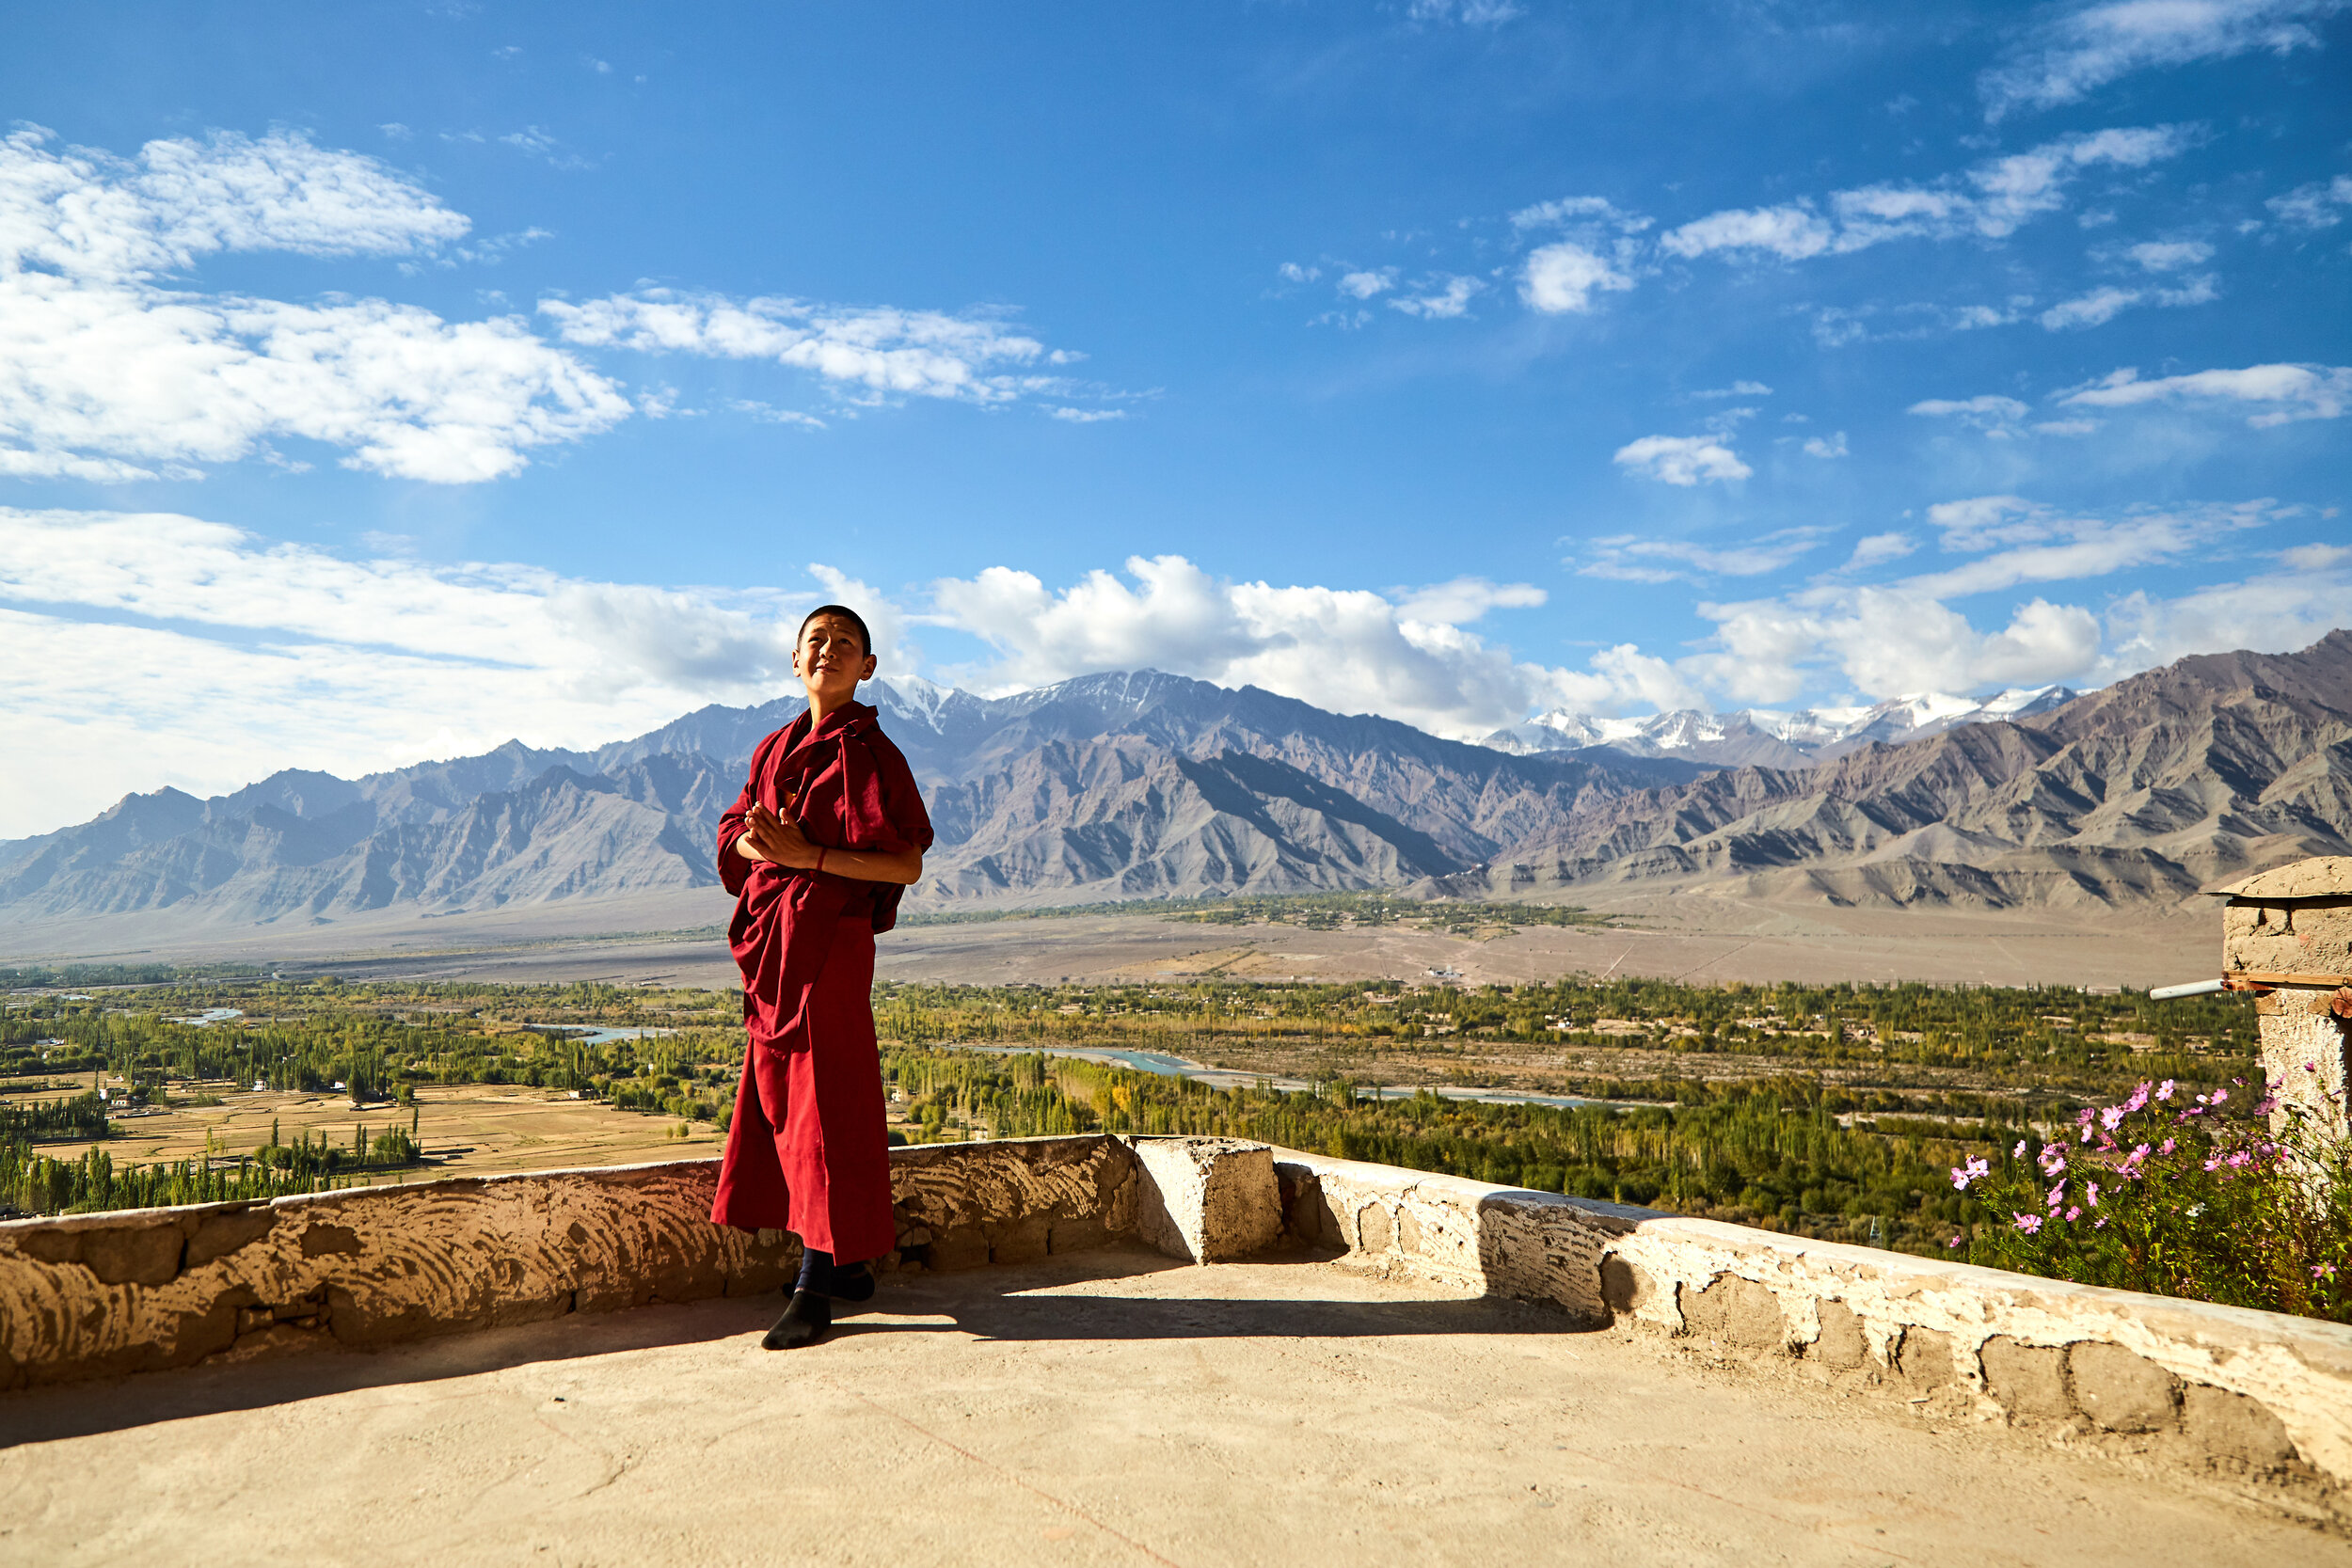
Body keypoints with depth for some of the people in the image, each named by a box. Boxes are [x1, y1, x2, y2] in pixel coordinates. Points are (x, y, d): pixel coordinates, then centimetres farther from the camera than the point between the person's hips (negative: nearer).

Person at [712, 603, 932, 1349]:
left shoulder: (869, 752, -8)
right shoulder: (776, 747, 15)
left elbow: (907, 866, -13)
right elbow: (734, 834, 15)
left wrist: (809, 854, -20)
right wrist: (761, 845, -8)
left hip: (829, 940, -8)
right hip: (773, 938, 8)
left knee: (825, 1100, -4)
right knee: (781, 1092, 11)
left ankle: (815, 1289, 3)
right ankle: (847, 1264, 24)